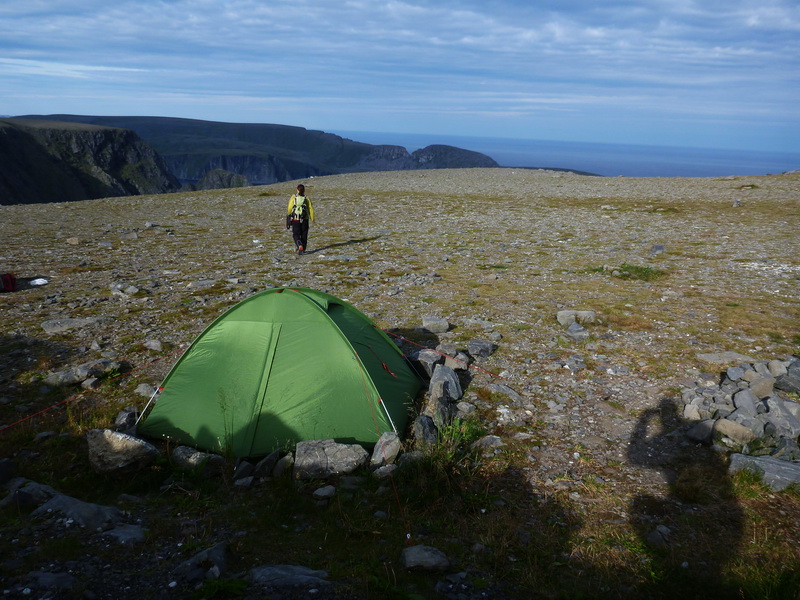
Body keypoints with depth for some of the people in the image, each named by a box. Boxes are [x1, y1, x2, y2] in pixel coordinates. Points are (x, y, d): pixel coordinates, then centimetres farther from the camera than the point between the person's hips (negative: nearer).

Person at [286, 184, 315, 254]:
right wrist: (312, 219, 7)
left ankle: (299, 246, -19)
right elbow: (311, 209, -2)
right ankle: (303, 249, 19)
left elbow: (290, 208, -2)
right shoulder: (307, 198, -1)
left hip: (295, 219, -1)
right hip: (304, 219, 1)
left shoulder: (293, 197, -3)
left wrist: (289, 217, 15)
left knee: (296, 235, 6)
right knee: (304, 235, 14)